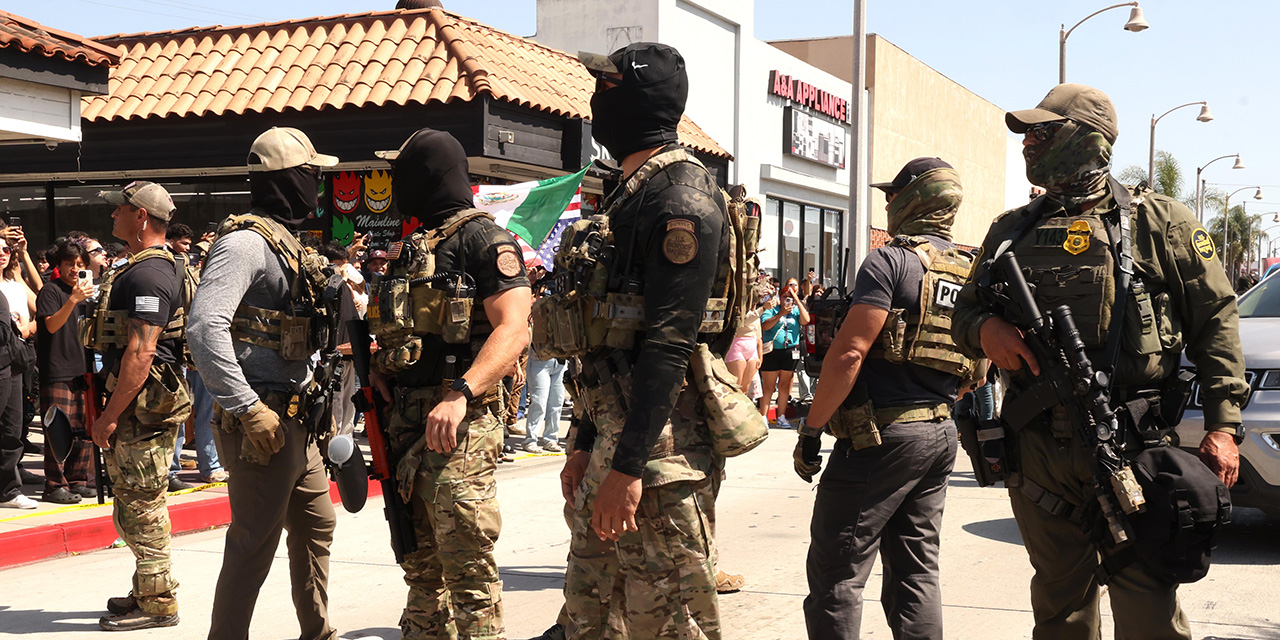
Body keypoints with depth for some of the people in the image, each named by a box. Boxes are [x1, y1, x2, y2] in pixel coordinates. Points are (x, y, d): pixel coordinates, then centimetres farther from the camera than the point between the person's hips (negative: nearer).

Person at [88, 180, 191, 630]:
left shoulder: (149, 275, -17)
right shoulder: (141, 268, 18)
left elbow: (141, 352, -24)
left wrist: (110, 415, -21)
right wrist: (112, 409, 23)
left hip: (143, 406, -11)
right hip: (136, 403, 11)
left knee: (141, 503, -4)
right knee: (134, 503, 17)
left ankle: (158, 603, 4)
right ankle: (148, 592, 28)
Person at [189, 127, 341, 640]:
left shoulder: (285, 242, 16)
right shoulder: (246, 240, -15)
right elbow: (205, 328, -28)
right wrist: (248, 410, -27)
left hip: (295, 419, 10)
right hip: (263, 422, -10)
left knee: (316, 525, 19)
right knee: (254, 544, -4)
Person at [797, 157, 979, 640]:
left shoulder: (891, 260, -11)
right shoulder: (970, 272, 13)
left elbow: (850, 353, -18)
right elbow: (972, 368, 18)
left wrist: (811, 429, -12)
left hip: (882, 435, -8)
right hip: (941, 434, 8)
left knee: (836, 574, -2)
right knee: (916, 573, 13)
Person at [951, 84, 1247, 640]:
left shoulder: (1159, 222, 3)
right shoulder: (1012, 230, 14)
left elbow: (1214, 318, 2)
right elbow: (963, 311, 18)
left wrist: (1222, 425, -6)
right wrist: (984, 329, -7)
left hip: (1129, 447, -4)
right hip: (1038, 452, 4)